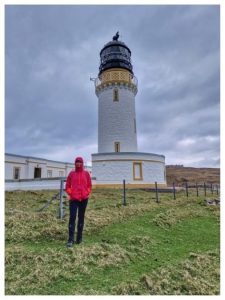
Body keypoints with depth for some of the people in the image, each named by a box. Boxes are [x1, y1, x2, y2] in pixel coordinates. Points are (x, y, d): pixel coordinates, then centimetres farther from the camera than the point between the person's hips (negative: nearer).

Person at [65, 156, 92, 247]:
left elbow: (89, 185, 8)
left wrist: (87, 193, -5)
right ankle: (70, 240, -3)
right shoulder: (71, 173, 5)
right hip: (74, 199, -1)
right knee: (72, 217, -7)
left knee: (81, 217, 9)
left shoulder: (86, 173, 6)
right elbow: (67, 186, 8)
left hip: (84, 199, 1)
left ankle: (79, 237, 21)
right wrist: (70, 194, -5)